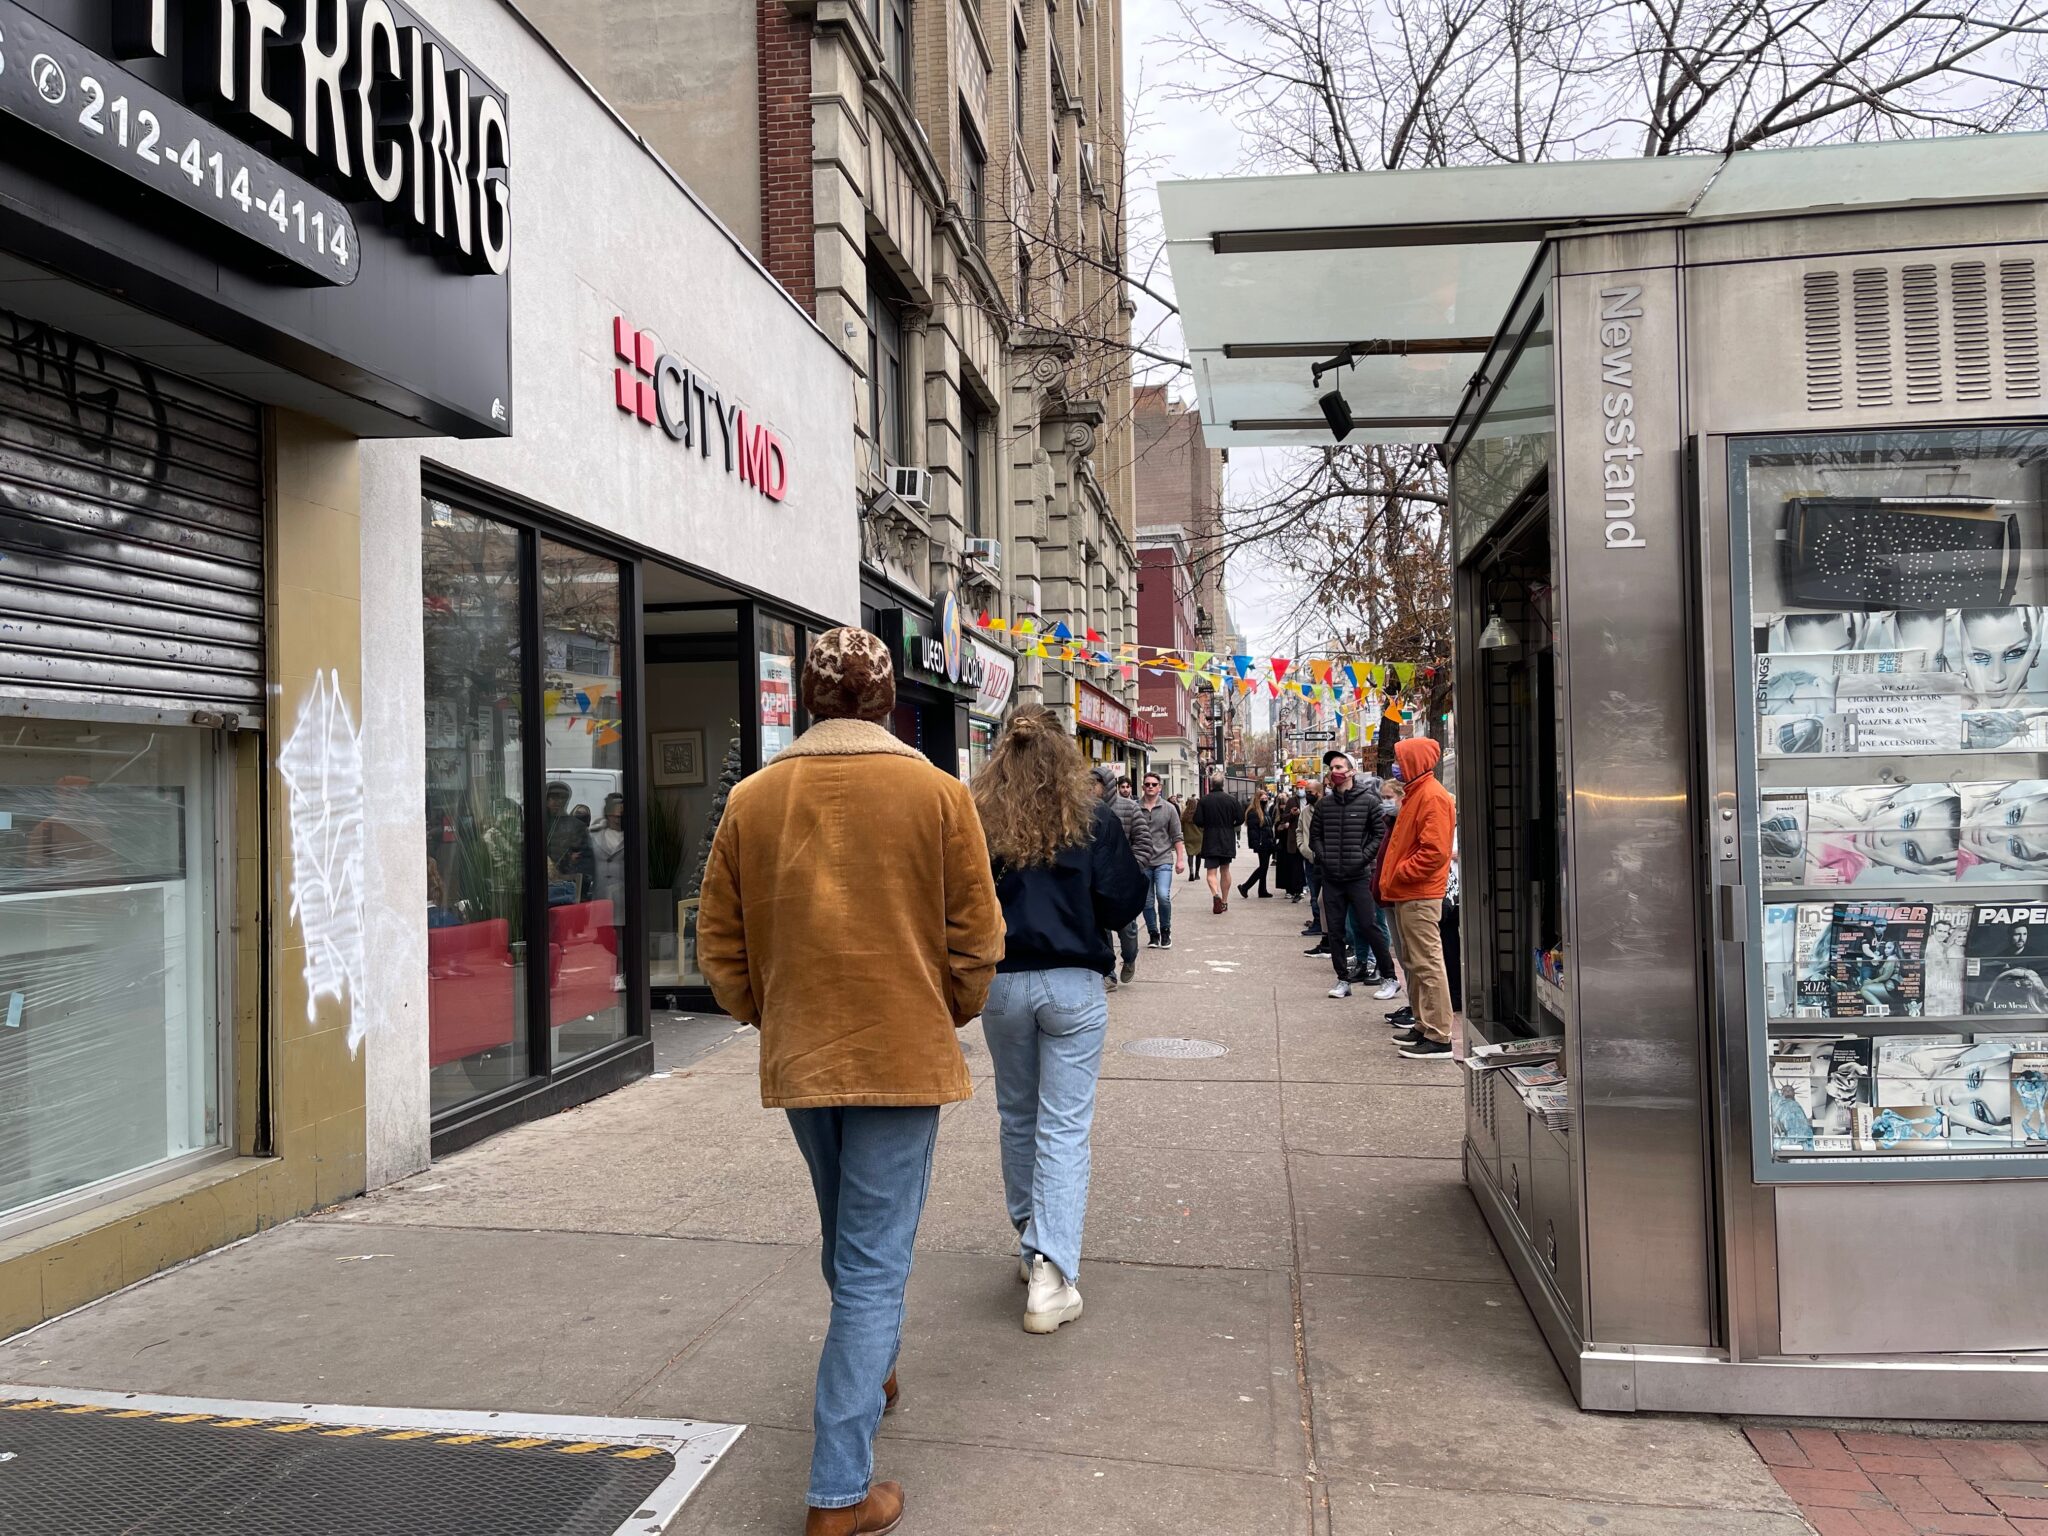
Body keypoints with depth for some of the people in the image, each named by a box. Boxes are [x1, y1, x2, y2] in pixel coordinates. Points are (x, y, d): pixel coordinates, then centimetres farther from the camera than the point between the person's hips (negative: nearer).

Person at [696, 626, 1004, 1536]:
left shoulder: (752, 798, -2)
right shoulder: (937, 794, -9)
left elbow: (720, 941, 3)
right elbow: (974, 936, -5)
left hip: (797, 1056, 4)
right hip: (903, 1054, -3)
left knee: (846, 1237, 26)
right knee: (874, 1262, 4)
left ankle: (869, 1372, 49)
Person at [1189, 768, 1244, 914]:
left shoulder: (1203, 801, -9)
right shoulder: (1231, 799, -3)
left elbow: (1198, 822, -10)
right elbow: (1240, 819, -2)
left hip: (1210, 841, -3)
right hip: (1227, 841, 3)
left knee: (1211, 871, -1)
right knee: (1225, 870, 16)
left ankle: (1215, 894, -28)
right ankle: (1224, 901, 22)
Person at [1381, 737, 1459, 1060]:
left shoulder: (1433, 796, -15)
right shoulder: (1415, 793, 17)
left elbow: (1435, 851, -22)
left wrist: (1399, 874, -15)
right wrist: (1392, 880, 13)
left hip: (1420, 897, -10)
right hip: (1407, 895, 10)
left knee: (1427, 963, -7)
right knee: (1413, 962, 15)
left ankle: (1439, 1037, -4)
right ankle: (1424, 1025, 24)